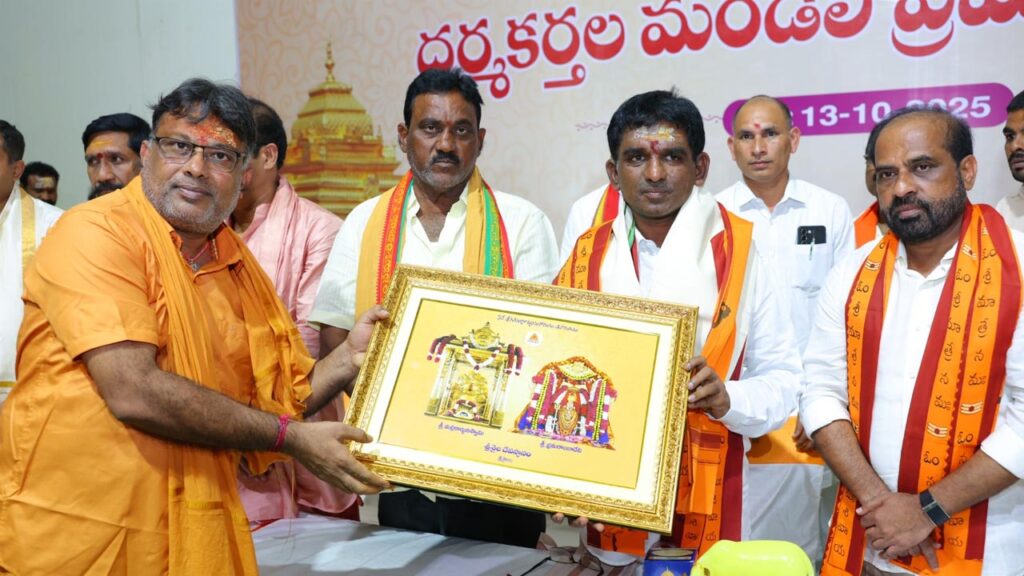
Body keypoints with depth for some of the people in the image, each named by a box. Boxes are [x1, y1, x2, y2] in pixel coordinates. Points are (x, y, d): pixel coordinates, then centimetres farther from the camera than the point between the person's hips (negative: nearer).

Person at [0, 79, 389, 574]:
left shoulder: (239, 267, 7)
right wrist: (290, 437, -16)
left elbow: (277, 397, 9)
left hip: (195, 532, 6)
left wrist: (349, 358, -10)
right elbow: (134, 393, -22)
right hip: (74, 534, -6)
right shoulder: (95, 233, -13)